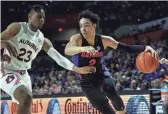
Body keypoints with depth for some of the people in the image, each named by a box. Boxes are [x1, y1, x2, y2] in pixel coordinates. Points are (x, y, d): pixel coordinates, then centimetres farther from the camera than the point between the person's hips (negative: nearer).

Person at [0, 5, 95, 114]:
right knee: (26, 98, -30)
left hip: (23, 74, 8)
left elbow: (59, 58, -2)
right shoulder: (17, 28, -11)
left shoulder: (42, 40, 3)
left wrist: (78, 69, -14)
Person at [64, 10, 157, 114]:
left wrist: (145, 48, -24)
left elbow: (126, 48, -8)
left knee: (109, 89, -34)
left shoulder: (104, 40, -11)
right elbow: (67, 50, -41)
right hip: (87, 82, -1)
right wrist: (82, 48, -62)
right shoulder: (77, 38, -20)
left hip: (101, 75, 1)